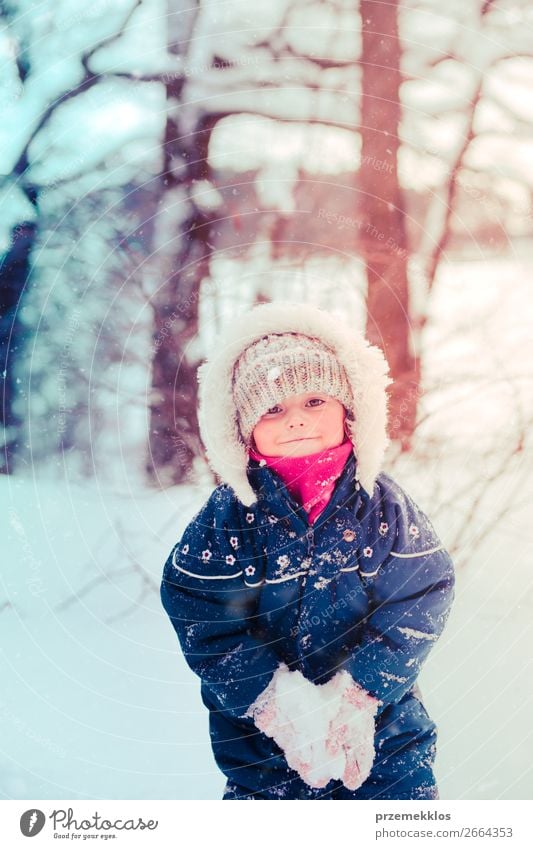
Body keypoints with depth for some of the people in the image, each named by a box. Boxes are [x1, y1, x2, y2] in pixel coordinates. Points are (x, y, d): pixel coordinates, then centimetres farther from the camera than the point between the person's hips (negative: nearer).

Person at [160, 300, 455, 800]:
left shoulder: (383, 503, -6)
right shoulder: (226, 516, -8)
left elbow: (422, 597, -9)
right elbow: (201, 622, -11)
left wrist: (357, 695, -18)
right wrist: (282, 705, -20)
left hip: (382, 722, 1)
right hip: (262, 741, 0)